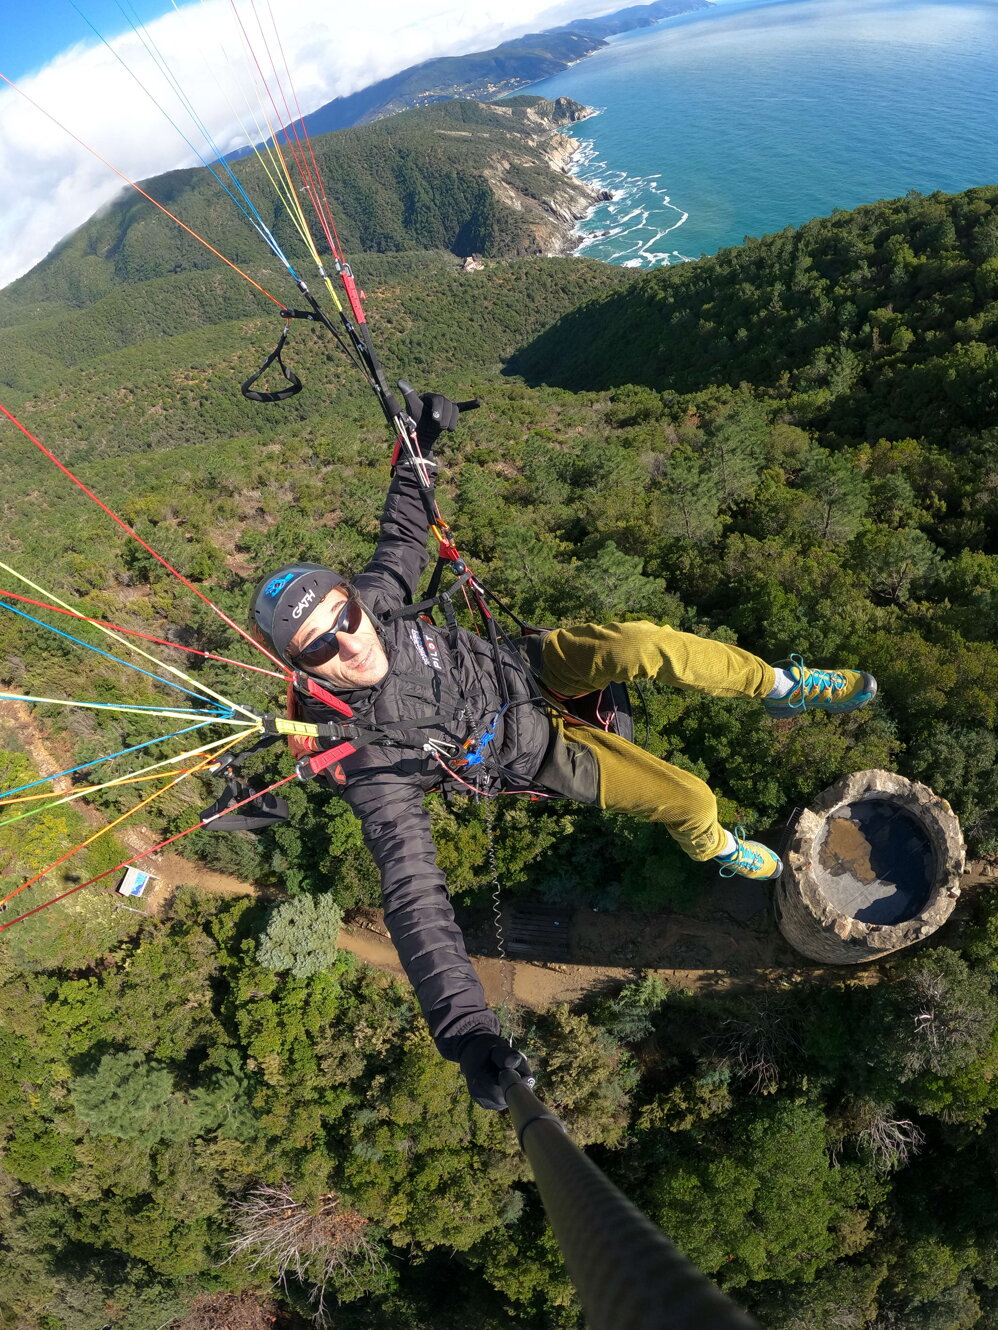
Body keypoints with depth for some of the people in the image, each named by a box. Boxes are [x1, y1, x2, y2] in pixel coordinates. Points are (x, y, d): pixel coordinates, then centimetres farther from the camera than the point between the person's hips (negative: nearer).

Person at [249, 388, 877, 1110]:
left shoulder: (370, 597, -20)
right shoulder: (369, 758, -33)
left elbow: (404, 538, 2)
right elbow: (412, 886, -39)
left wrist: (417, 446, -3)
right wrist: (464, 1027, -47)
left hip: (524, 664, 4)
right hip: (534, 752, -3)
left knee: (634, 642, -25)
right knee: (689, 797, -10)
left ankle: (783, 687, 3)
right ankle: (715, 847, 31)